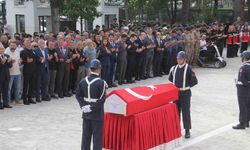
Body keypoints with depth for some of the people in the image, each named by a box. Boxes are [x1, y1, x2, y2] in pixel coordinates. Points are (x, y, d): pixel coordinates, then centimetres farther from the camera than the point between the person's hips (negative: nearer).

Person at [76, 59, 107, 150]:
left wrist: (83, 106, -2)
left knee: (86, 135, 15)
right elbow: (102, 99, -21)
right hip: (97, 114, -5)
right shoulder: (101, 83, -17)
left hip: (86, 113, 5)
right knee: (97, 136, 4)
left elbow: (78, 95, 2)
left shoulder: (83, 81, 0)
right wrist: (92, 107, -14)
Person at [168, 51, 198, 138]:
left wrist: (186, 86, -7)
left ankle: (187, 130, 9)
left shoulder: (188, 69, -12)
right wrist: (175, 85, 10)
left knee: (186, 112, 0)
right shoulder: (174, 68, 4)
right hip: (175, 92, 5)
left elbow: (194, 81, -11)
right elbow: (170, 78, 21)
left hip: (185, 93, -5)